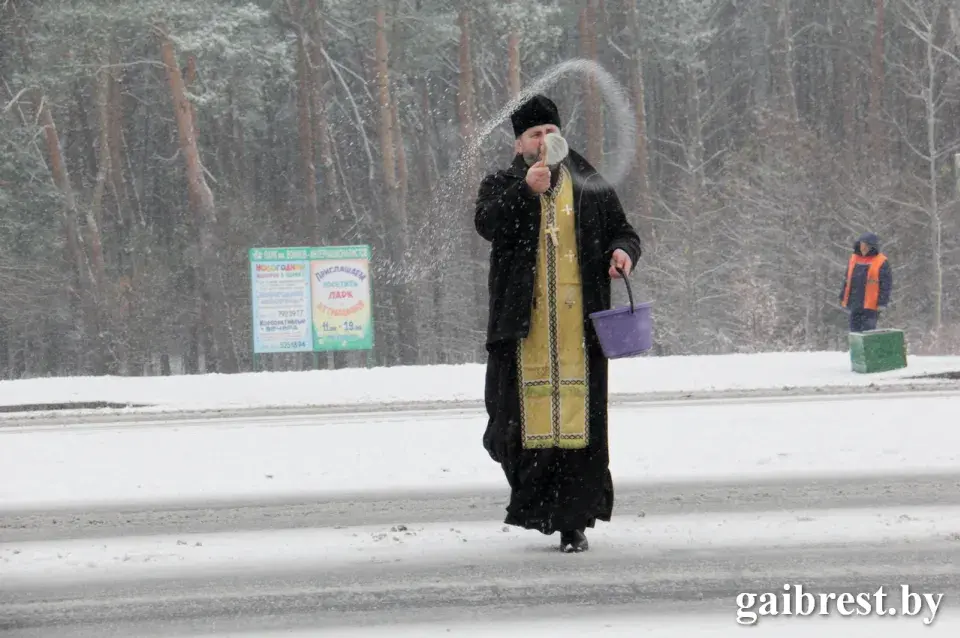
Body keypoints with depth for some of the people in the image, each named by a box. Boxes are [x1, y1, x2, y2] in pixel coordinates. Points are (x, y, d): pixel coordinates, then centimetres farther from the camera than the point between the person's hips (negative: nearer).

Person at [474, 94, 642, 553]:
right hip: (523, 324, -1)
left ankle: (573, 521, -1)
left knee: (578, 420, -4)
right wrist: (526, 191, -25)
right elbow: (486, 223, -10)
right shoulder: (501, 186, 9)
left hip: (578, 324, 1)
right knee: (525, 413, 0)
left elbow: (623, 231, 18)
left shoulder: (592, 189, 14)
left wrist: (623, 252, -6)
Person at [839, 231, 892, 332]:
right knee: (855, 329, 9)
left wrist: (882, 303, -14)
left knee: (868, 331, -8)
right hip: (855, 303, 6)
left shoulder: (882, 262, -6)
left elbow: (886, 284, -8)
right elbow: (847, 280, 18)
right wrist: (843, 299, 14)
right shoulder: (854, 259, 12)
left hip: (870, 305, -6)